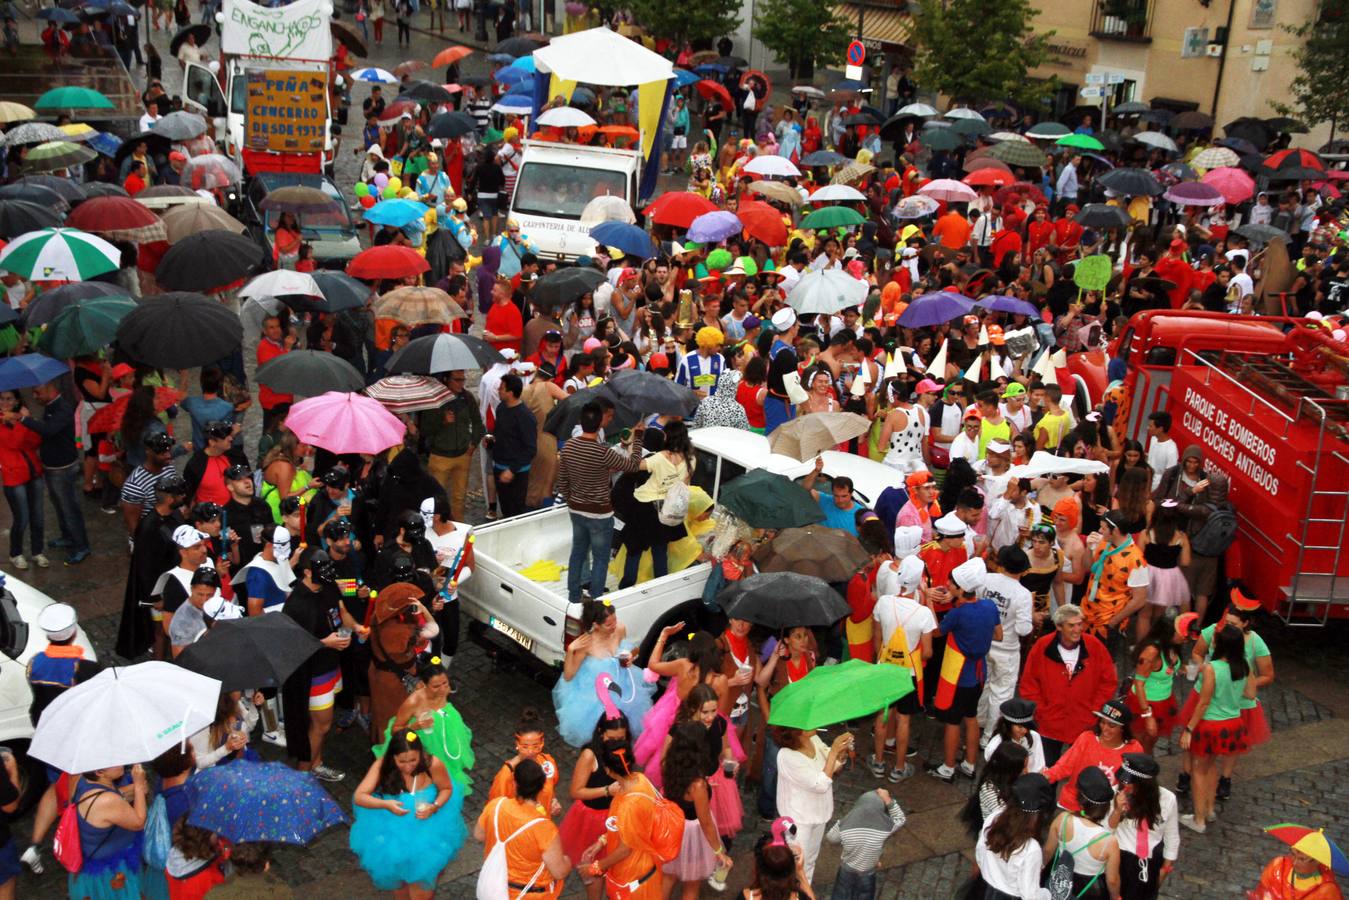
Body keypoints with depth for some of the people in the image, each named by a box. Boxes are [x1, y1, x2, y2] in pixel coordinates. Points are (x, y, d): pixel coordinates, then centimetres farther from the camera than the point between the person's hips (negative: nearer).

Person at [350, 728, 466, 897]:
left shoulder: (433, 764, -21)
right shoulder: (382, 765, -18)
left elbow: (447, 789, -3)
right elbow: (359, 796, -17)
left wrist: (434, 807, -22)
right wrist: (386, 804, -32)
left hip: (427, 822, -1)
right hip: (390, 822, 1)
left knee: (421, 864, -14)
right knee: (393, 860, -11)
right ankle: (402, 894, 18)